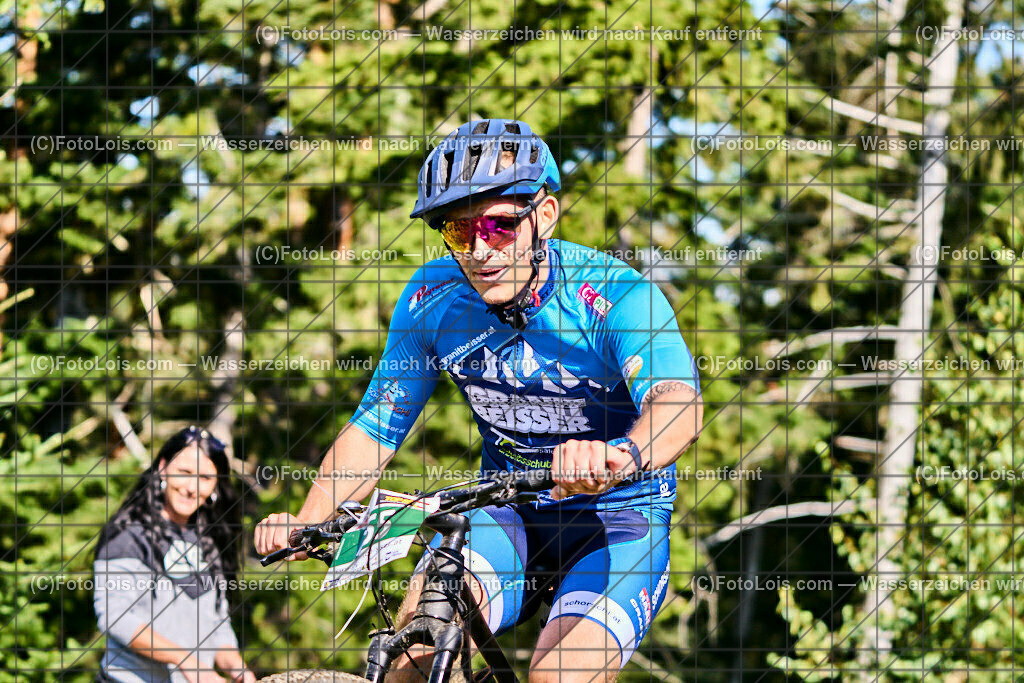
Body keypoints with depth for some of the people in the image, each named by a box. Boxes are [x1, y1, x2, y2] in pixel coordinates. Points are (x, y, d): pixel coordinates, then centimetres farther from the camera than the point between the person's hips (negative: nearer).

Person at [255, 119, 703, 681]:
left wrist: (623, 455, -63)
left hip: (618, 517, -3)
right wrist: (308, 520, -19)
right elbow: (375, 426, -1)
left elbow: (678, 401, -39)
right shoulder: (433, 298, -9)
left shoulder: (617, 295, -22)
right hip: (506, 512, 3)